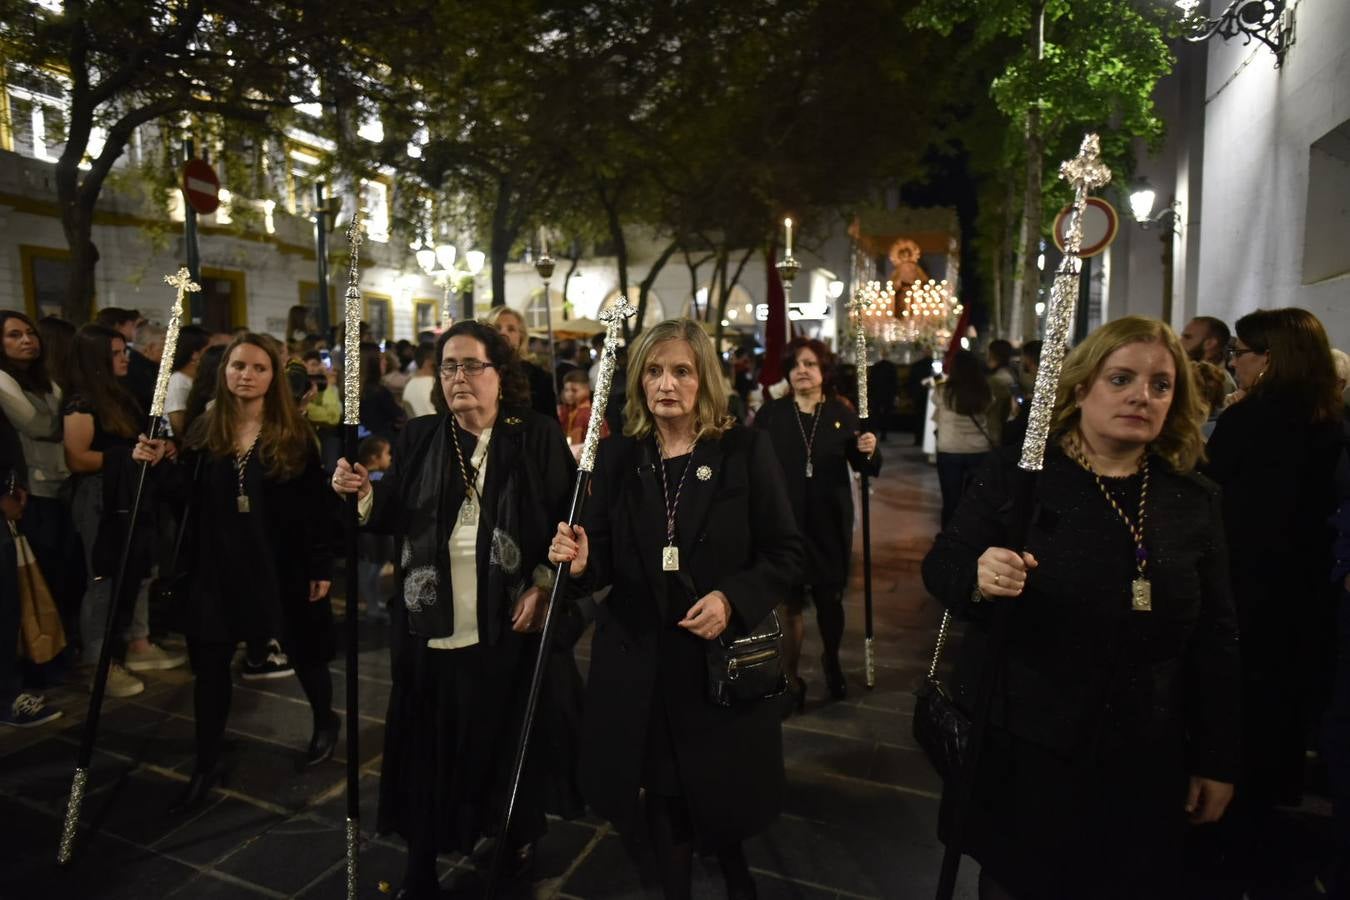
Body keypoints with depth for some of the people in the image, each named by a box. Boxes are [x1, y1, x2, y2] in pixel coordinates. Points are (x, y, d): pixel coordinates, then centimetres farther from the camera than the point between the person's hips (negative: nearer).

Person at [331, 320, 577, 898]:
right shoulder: (418, 438, 5)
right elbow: (393, 519, 4)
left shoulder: (539, 438, -5)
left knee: (509, 738, 14)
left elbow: (568, 520, -5)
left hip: (508, 623, -2)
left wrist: (544, 587, -11)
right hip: (430, 623, 3)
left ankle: (519, 838, 40)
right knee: (430, 744, 13)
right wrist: (365, 493, -15)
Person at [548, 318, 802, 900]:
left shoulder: (746, 450, -6)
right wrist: (581, 562, -17)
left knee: (723, 801, 13)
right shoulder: (618, 457, 2)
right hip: (638, 661, 2)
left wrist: (732, 599, -19)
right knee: (658, 799, 13)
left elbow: (786, 554, -4)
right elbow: (605, 563, 5)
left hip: (722, 659, -2)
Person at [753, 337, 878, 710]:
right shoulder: (770, 413, -2)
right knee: (791, 603, 4)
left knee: (830, 600, 15)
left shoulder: (842, 414, 1)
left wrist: (869, 452, -15)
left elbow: (868, 470, 6)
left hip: (830, 526, 2)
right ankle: (790, 676, 24)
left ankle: (831, 660, 42)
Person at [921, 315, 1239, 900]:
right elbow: (940, 563, -9)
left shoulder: (1195, 501, 2)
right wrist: (976, 579, -32)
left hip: (1142, 764, 3)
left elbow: (1216, 639, 6)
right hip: (1018, 750, -2)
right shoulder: (1015, 473, -8)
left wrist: (1218, 760, 7)